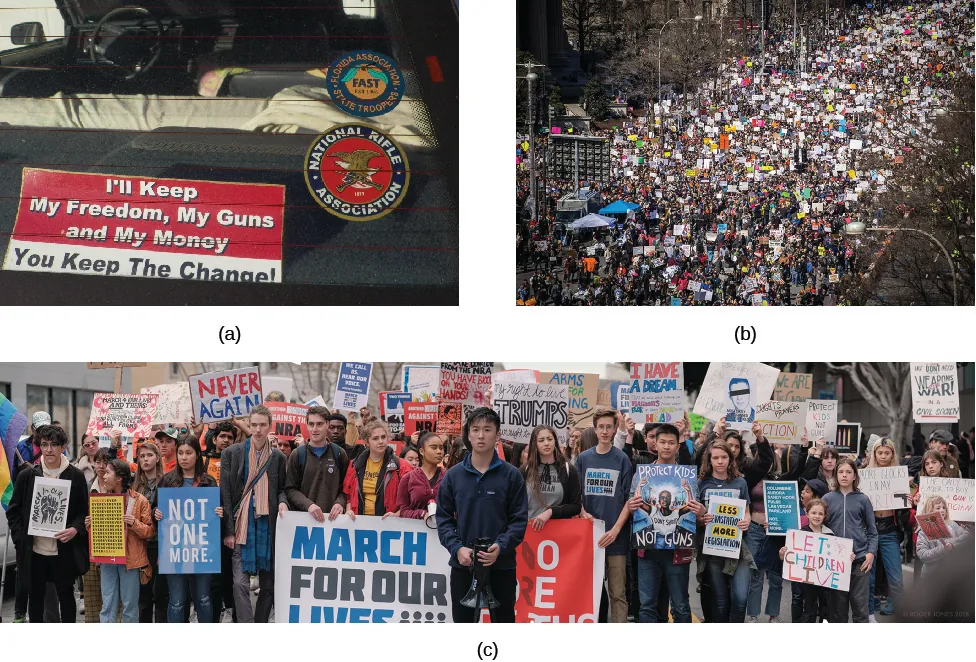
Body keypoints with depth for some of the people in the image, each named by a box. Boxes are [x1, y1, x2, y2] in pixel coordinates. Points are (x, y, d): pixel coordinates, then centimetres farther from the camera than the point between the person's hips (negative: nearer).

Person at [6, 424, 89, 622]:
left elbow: (84, 510, 3)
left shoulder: (76, 476, -1)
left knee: (66, 595, 9)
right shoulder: (26, 476, 1)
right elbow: (13, 511, 7)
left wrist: (75, 529, -16)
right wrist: (20, 538, -5)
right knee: (35, 596, 10)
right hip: (33, 551, 1)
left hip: (64, 551, -1)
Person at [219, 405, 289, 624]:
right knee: (241, 583, -11)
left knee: (268, 584, 5)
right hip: (242, 526, -3)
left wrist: (283, 502, -6)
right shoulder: (231, 453, 3)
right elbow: (225, 493, 1)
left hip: (268, 525, 3)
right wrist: (228, 530, -5)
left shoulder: (278, 457, 9)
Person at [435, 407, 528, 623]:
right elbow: (443, 518, 4)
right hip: (462, 565, 2)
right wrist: (457, 548, -12)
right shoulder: (453, 475, 3)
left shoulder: (511, 475, -2)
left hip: (502, 565, -2)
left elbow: (519, 519, -4)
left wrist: (500, 547, -20)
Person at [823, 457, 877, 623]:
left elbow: (872, 530, 8)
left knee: (860, 605, -2)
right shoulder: (828, 499, 6)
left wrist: (871, 552, -4)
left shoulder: (862, 499, 5)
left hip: (860, 559, -1)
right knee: (838, 605, 4)